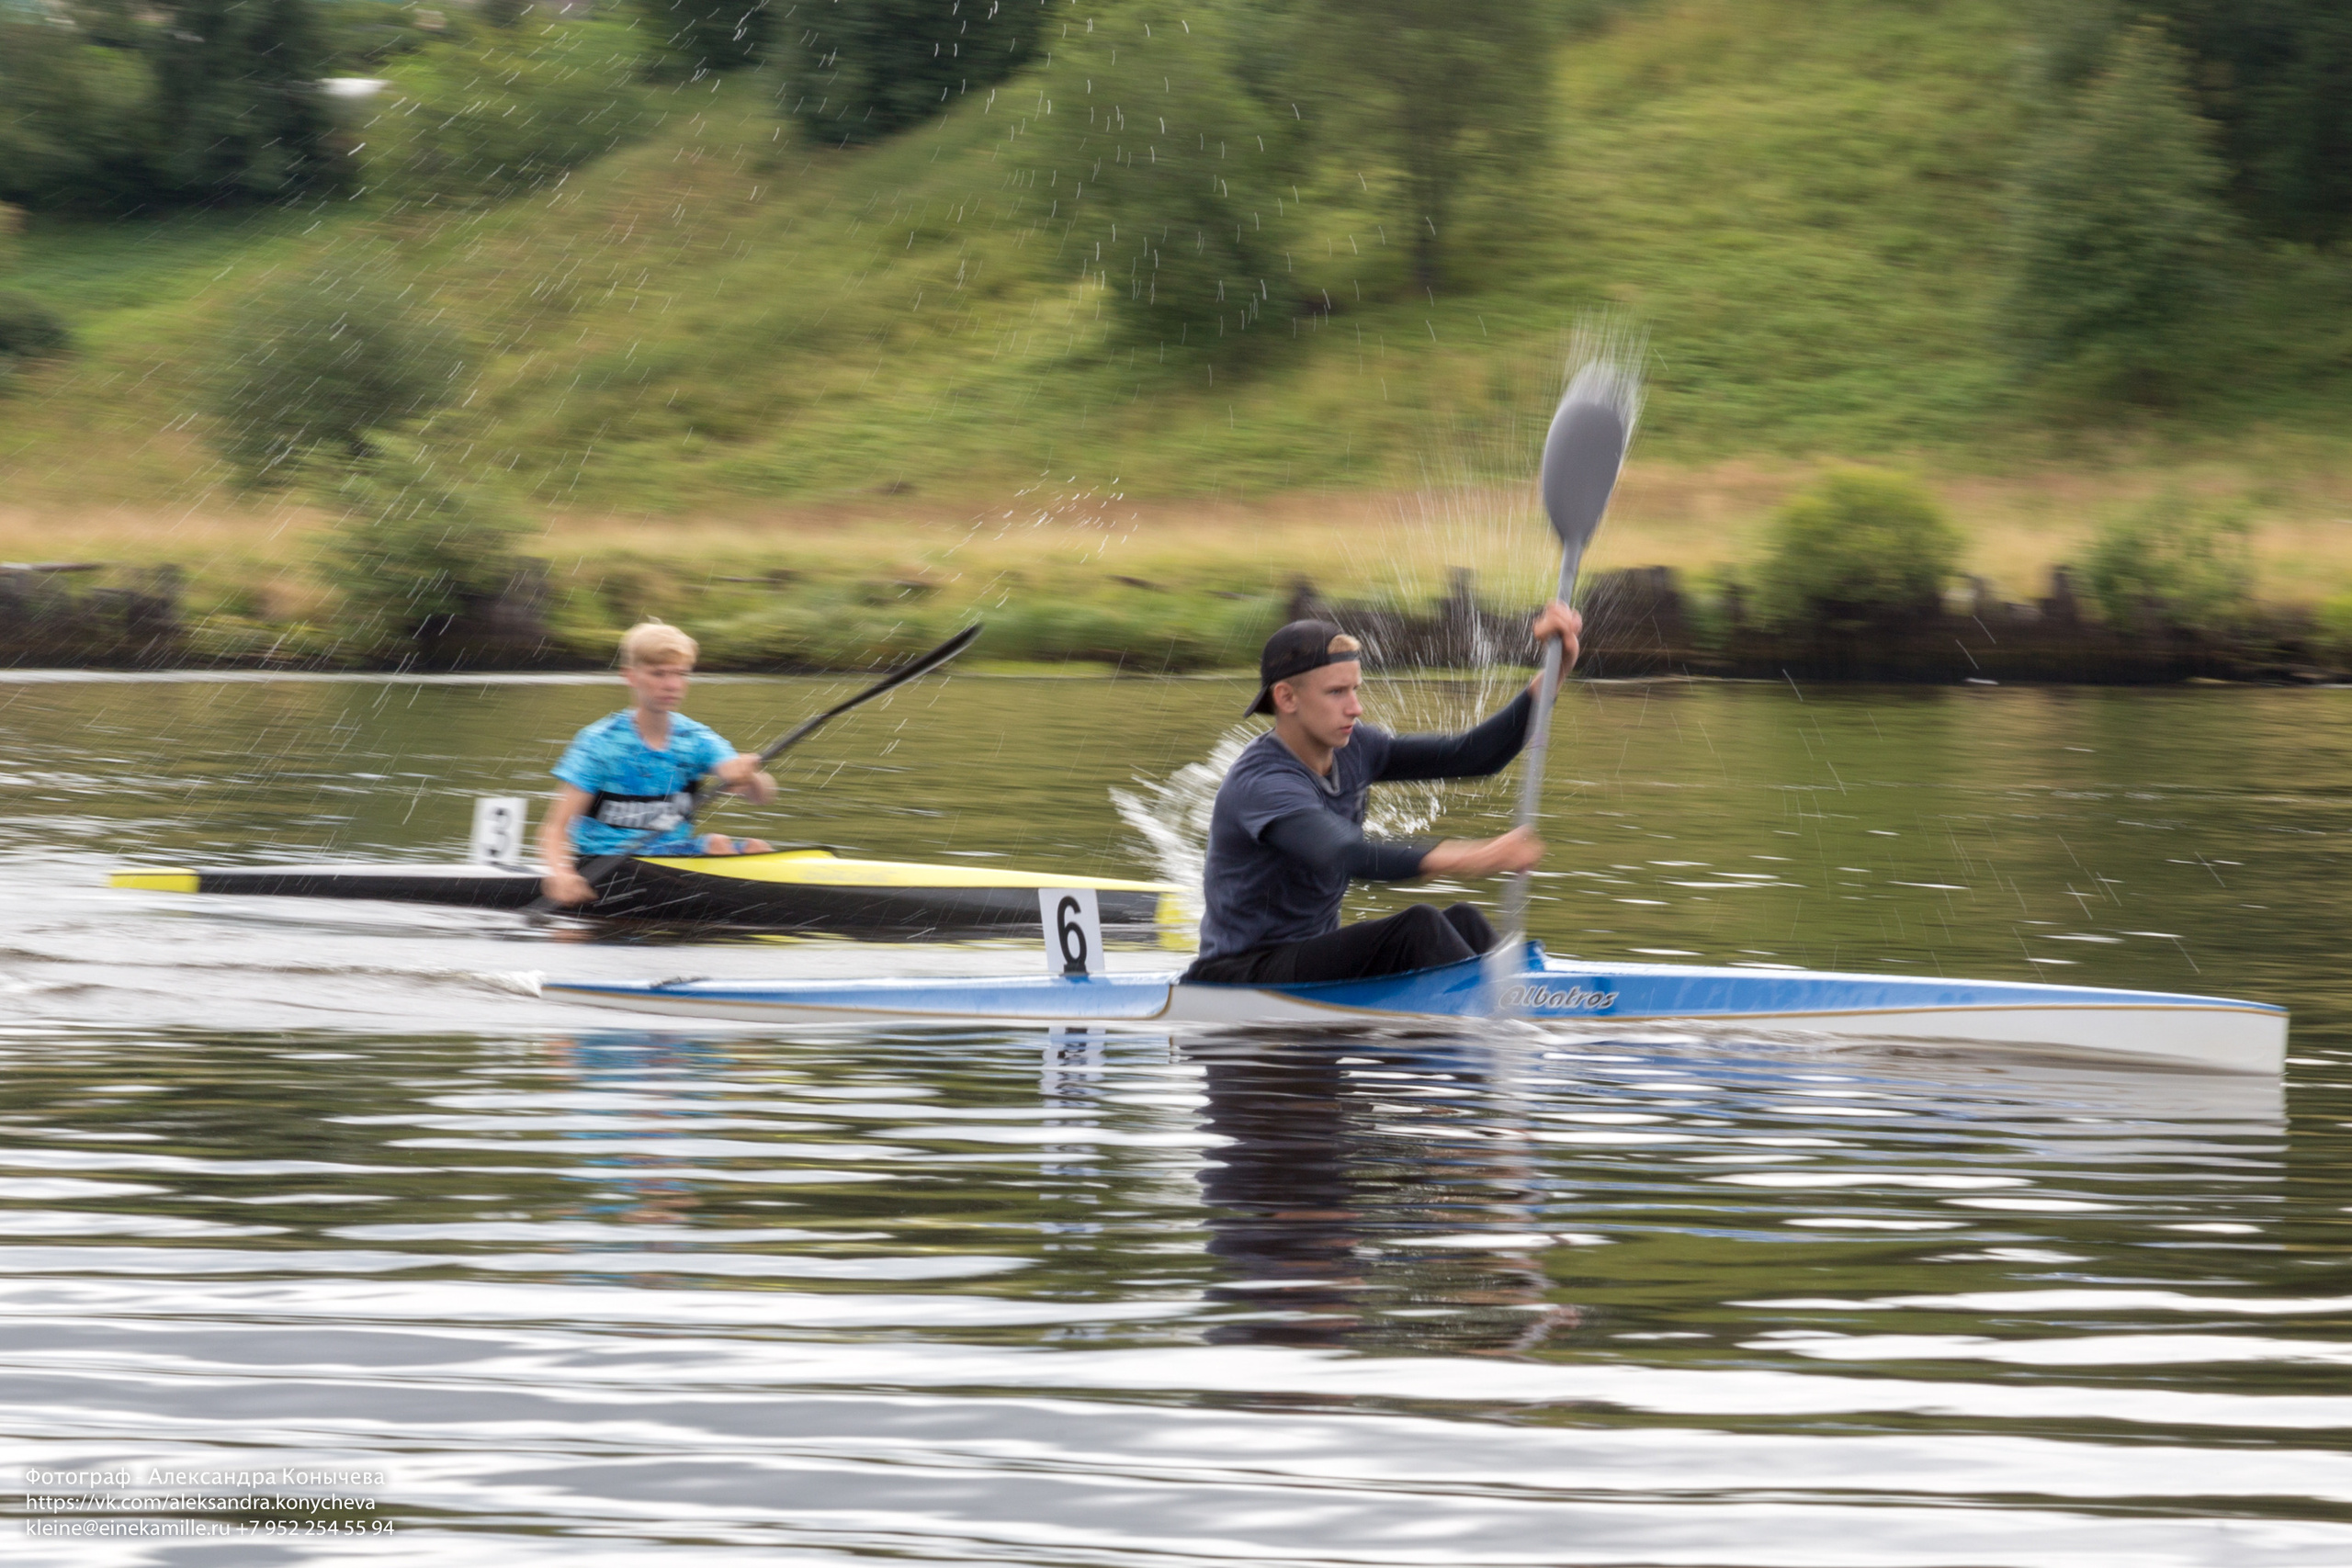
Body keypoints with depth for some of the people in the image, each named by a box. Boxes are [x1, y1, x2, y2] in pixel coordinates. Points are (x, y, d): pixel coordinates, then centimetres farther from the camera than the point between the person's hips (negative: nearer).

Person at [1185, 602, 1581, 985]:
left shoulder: (1351, 751, 6)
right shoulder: (1261, 783, -22)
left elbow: (1471, 756, 3)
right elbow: (1347, 858, -40)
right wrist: (1467, 859, -53)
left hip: (1312, 964, 9)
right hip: (1239, 977, -9)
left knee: (1464, 922, -11)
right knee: (1418, 927, -25)